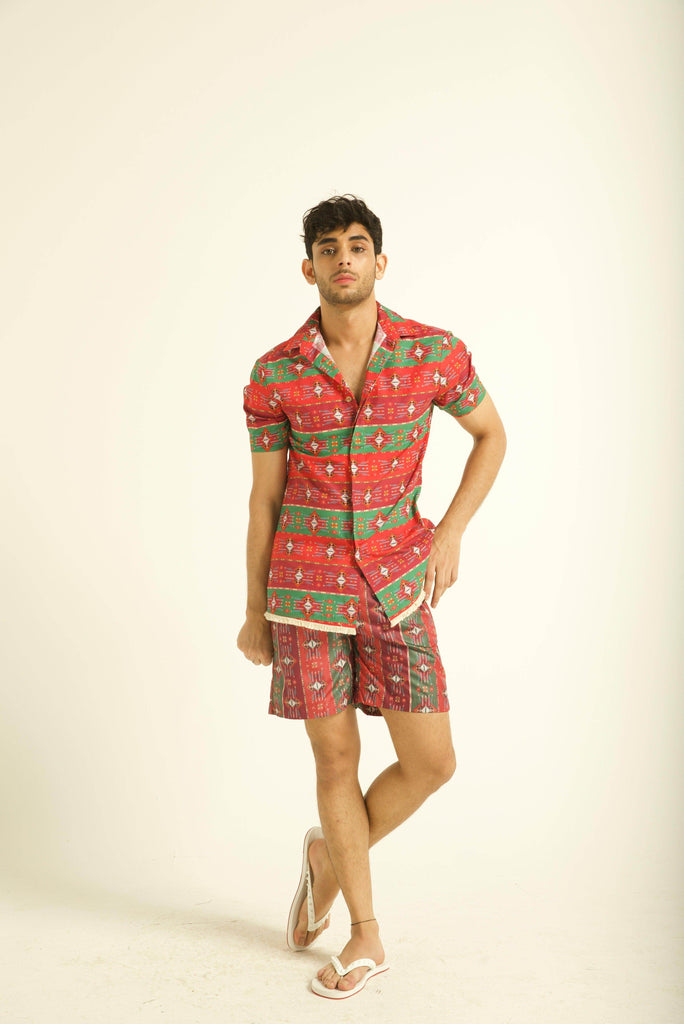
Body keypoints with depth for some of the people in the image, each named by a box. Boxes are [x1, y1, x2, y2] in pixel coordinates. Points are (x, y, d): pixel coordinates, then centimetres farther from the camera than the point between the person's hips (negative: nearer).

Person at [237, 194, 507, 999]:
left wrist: (450, 533, 0)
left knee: (431, 762, 0)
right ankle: (365, 935, 25)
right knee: (337, 757, 6)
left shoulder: (434, 352, -3)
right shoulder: (274, 374, -3)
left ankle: (329, 859, 30)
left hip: (397, 586, 1)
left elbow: (491, 434, 12)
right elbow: (264, 496, 3)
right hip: (306, 588, 0)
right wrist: (255, 613, 6)